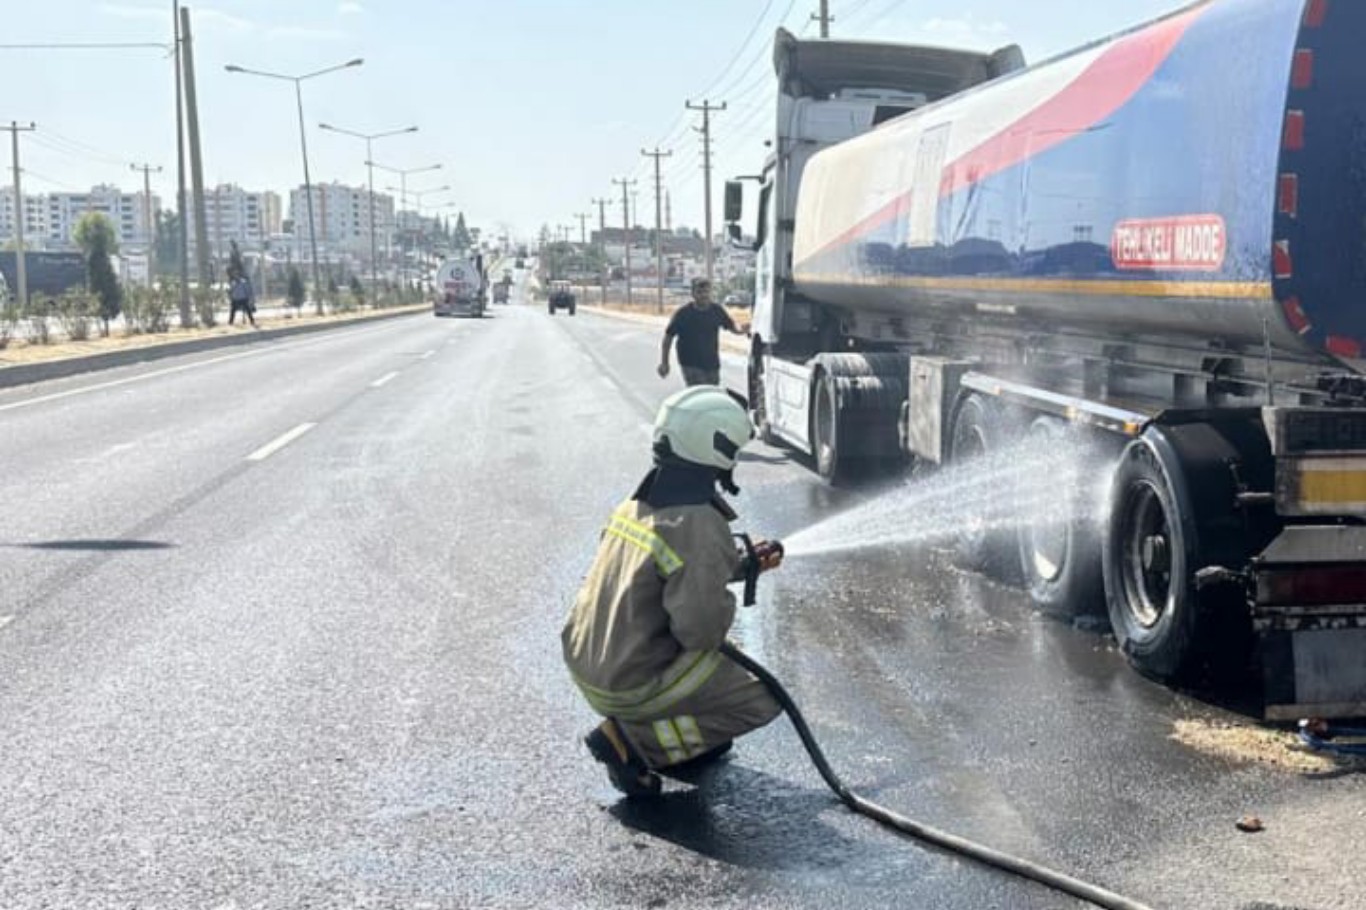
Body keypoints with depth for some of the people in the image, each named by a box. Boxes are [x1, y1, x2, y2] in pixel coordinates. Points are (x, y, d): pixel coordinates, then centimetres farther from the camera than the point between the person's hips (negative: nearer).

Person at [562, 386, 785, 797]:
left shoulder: (637, 503, 4)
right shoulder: (699, 526, -23)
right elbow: (699, 630, -26)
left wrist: (744, 565, 18)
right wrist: (727, 602, -5)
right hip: (627, 689, -8)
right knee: (763, 700, 5)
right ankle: (632, 741, -4)